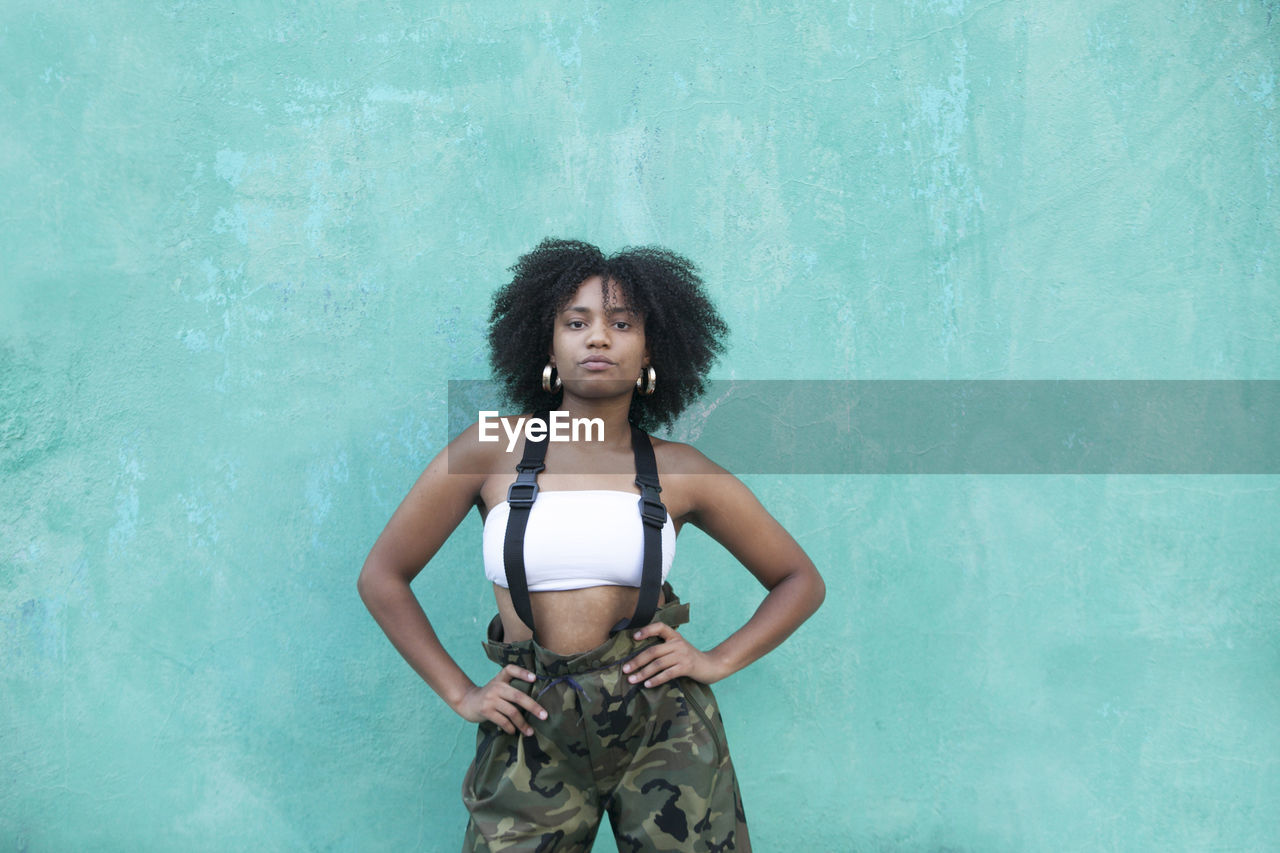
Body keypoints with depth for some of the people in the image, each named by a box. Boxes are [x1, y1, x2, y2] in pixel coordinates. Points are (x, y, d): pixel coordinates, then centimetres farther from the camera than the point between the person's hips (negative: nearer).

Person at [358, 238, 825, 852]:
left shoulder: (680, 472, 2)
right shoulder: (496, 449, 0)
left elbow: (801, 581, 13)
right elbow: (382, 577, 6)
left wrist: (718, 660, 0)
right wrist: (461, 693, 2)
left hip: (663, 727, 1)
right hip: (532, 734, 0)